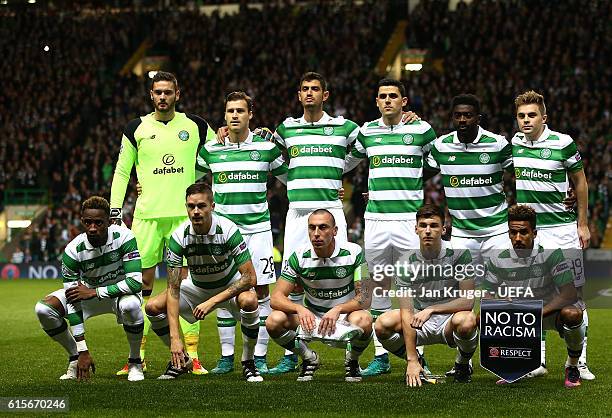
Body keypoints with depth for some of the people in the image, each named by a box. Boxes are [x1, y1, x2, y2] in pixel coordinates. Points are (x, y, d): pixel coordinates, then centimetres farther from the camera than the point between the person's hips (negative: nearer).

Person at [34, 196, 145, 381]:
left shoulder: (123, 237, -27)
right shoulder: (73, 250, -23)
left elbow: (136, 282, -33)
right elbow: (73, 302, -22)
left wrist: (94, 292, -33)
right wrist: (83, 351, -26)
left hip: (121, 290, -2)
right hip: (89, 292, 3)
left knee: (130, 305, -39)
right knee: (43, 309, -19)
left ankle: (135, 361, -14)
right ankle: (75, 358, 3)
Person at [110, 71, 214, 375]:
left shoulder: (195, 126, 7)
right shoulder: (137, 128, 7)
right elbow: (122, 171, 11)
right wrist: (115, 209, 3)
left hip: (185, 214, 0)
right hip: (147, 214, 0)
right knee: (142, 284, 0)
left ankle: (191, 355, 1)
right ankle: (138, 355, 5)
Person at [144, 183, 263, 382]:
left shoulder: (227, 230, -29)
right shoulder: (179, 236, -23)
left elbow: (249, 277, -28)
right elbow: (173, 289, -22)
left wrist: (212, 301, -35)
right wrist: (174, 337, -31)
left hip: (231, 286, -3)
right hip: (197, 287, 3)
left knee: (249, 300, -36)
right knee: (153, 306, -17)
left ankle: (248, 362, -13)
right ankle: (182, 360, 6)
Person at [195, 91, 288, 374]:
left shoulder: (266, 147, 2)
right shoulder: (210, 150, 6)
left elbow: (289, 178, 17)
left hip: (257, 228, -1)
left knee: (261, 291, -2)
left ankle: (260, 356, 4)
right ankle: (226, 356, 9)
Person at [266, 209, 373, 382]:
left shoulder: (353, 253, -15)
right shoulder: (299, 257, -10)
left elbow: (365, 298, -18)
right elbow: (276, 298, -13)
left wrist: (338, 310, -36)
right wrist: (300, 309, -34)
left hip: (345, 316, -2)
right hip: (311, 317, 2)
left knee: (362, 320, -37)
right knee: (274, 320, -25)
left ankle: (352, 361, -2)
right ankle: (309, 359, 4)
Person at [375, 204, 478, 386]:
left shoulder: (459, 254, -13)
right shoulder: (408, 262, -10)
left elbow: (468, 301, -15)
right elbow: (407, 313, -16)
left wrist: (431, 309, -26)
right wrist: (412, 360, -24)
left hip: (449, 321, -2)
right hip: (420, 323, 2)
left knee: (466, 321, -38)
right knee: (383, 325, -26)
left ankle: (462, 365, -3)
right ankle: (416, 361, 6)